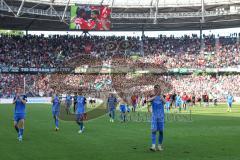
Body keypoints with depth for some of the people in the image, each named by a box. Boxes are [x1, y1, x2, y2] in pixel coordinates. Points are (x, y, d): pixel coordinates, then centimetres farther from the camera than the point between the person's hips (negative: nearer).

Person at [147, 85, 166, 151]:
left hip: (161, 116, 1)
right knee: (154, 130, -10)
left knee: (161, 131, 5)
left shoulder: (161, 97, 3)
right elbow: (148, 100, -20)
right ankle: (153, 146, -14)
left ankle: (160, 145, 17)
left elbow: (164, 102, -18)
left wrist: (160, 94, -26)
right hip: (154, 116, -1)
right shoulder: (152, 97, 2)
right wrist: (156, 95, -25)